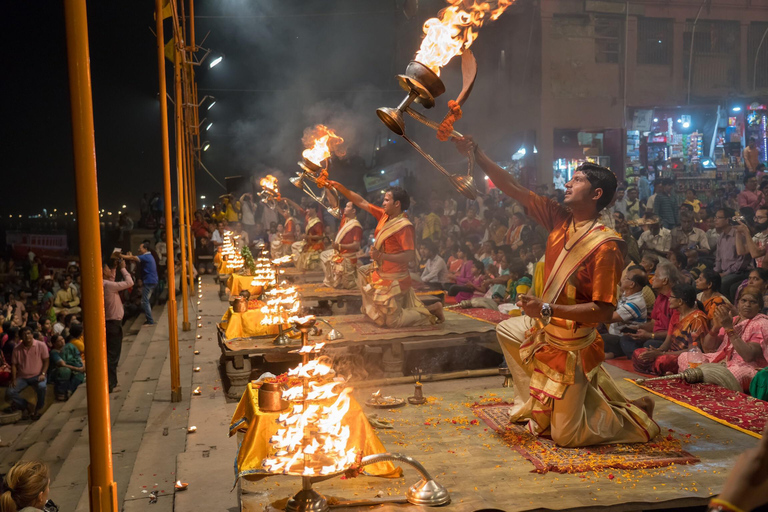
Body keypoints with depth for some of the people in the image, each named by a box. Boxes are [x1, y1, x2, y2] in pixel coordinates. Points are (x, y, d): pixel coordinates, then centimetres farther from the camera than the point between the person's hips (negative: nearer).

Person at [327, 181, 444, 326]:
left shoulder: (404, 226, -24)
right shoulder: (385, 215, 0)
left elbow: (410, 255, -30)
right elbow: (361, 202, 5)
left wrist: (382, 256, -35)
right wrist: (340, 187, 1)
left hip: (393, 280, -9)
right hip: (380, 273, 9)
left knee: (392, 321, -1)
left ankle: (432, 309, 9)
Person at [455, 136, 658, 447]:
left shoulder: (606, 245, -26)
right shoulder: (560, 219, -5)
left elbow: (604, 311, -28)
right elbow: (513, 189, -4)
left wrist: (548, 310, -34)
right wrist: (476, 153, -8)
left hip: (573, 343, -8)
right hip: (546, 328, 8)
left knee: (565, 437, -1)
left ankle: (633, 415, 21)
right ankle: (533, 407, 36)